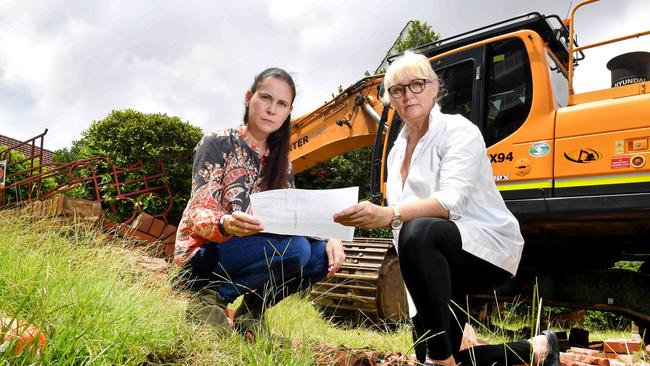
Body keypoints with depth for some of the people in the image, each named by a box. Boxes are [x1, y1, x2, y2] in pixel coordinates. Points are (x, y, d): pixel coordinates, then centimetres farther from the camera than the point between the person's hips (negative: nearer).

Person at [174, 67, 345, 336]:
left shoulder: (279, 161, 9)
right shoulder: (218, 143, -10)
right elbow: (198, 214, -18)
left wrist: (329, 238, -18)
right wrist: (226, 225, -42)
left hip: (251, 251, 6)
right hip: (203, 256, -6)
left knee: (322, 255, -16)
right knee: (294, 248, -29)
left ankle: (251, 312, 1)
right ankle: (210, 299, -11)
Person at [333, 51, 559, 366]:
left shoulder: (458, 130, -10)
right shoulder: (397, 151, 11)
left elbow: (452, 201, -27)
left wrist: (389, 214, -41)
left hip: (486, 247, -7)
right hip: (437, 260, 8)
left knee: (418, 232, -39)